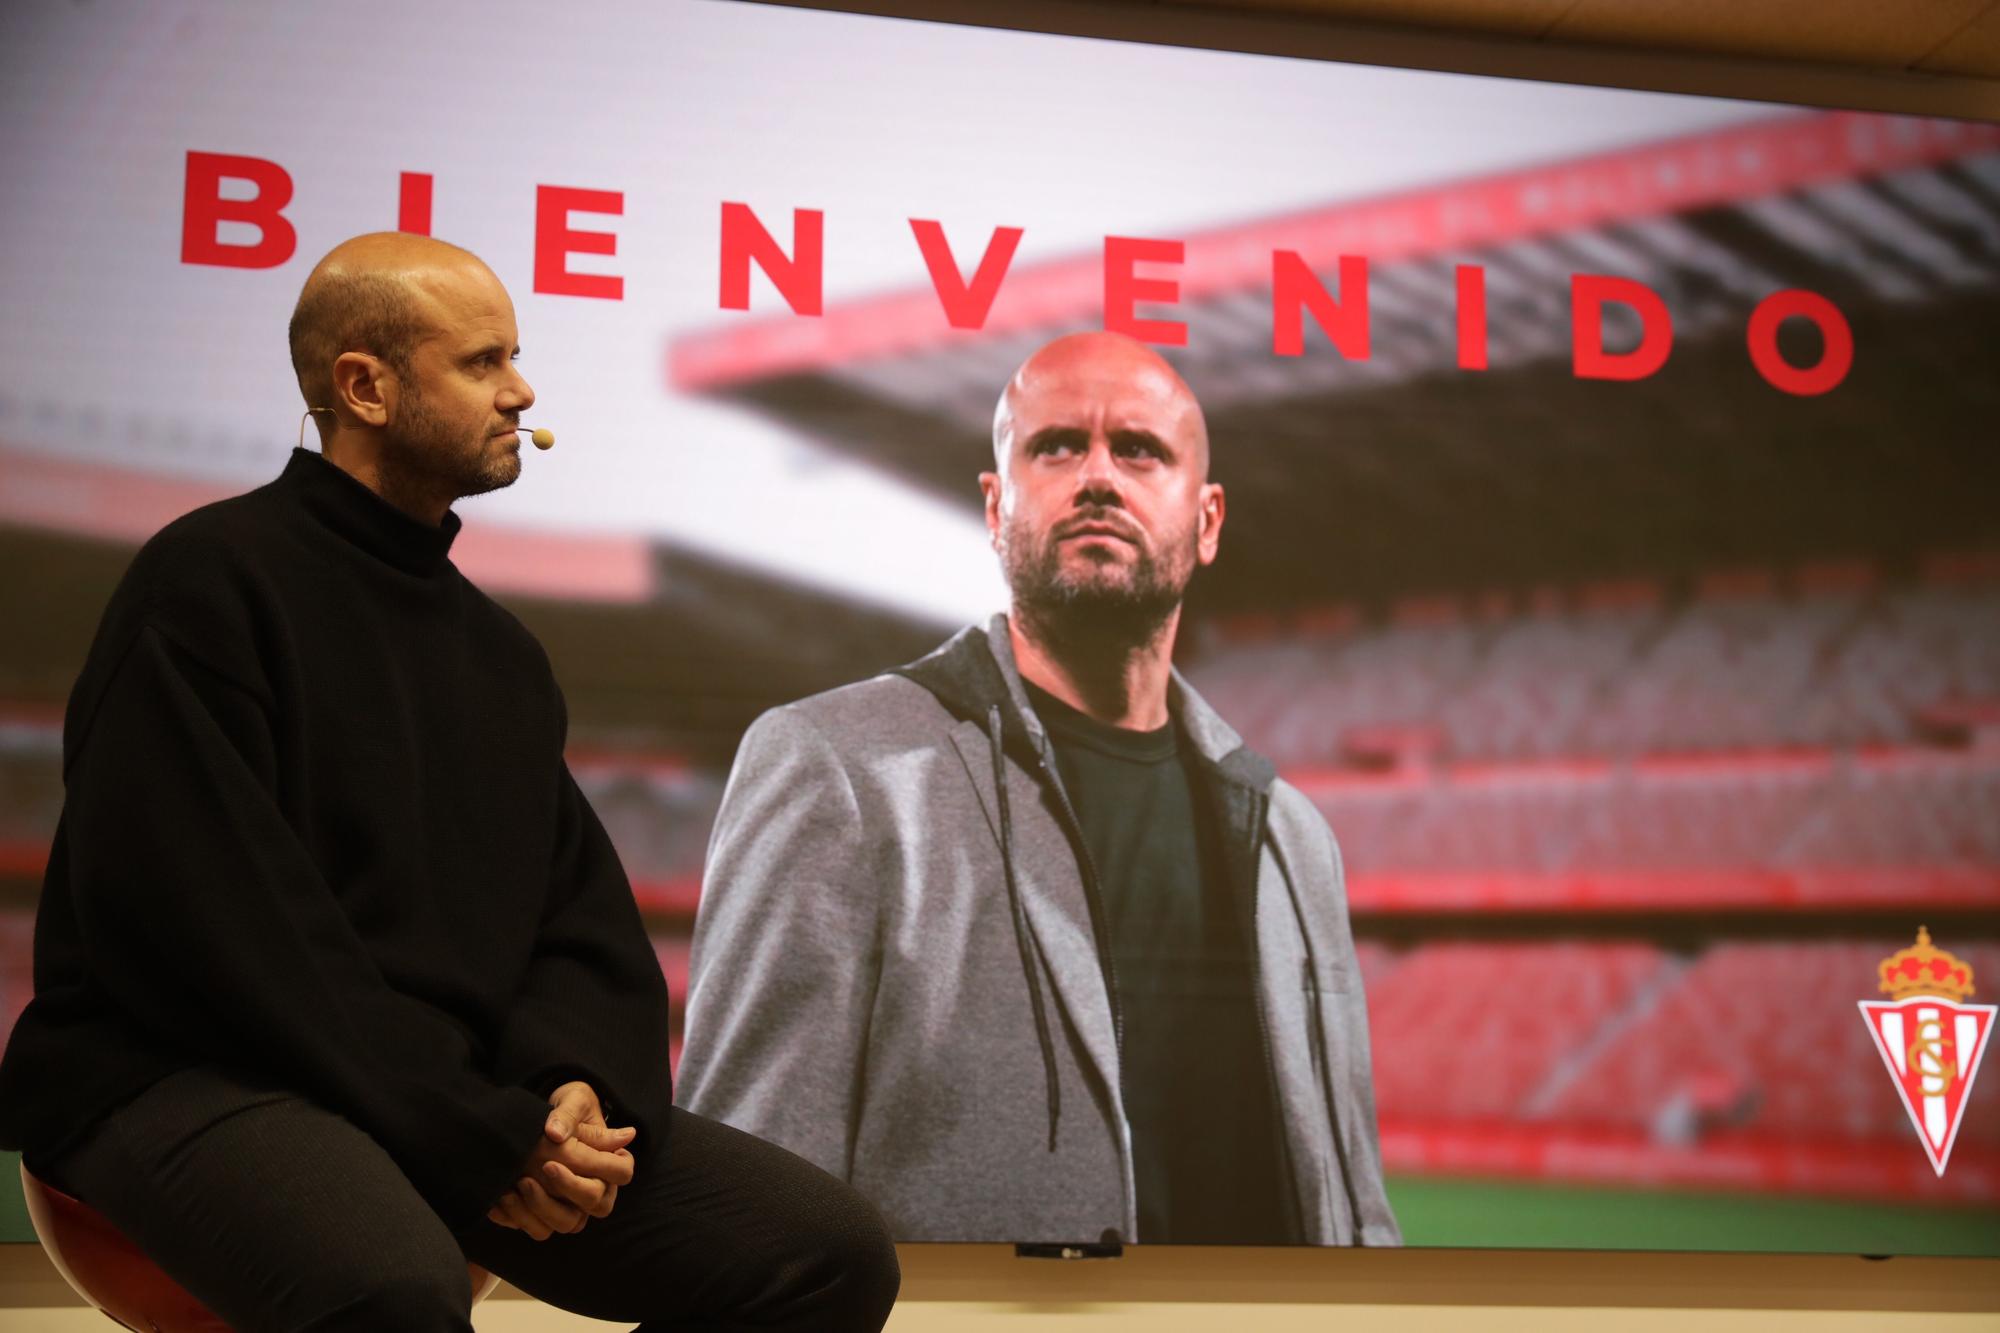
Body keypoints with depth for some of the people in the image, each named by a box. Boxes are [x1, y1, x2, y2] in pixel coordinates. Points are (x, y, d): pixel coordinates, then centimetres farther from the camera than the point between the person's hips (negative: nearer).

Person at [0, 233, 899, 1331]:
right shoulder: (211, 580, -5)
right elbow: (212, 923, -15)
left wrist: (577, 1082, -10)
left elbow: (586, 914, 13)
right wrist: (476, 1135, -18)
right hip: (199, 1077, -7)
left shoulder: (499, 650, 19)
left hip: (474, 1096, 7)